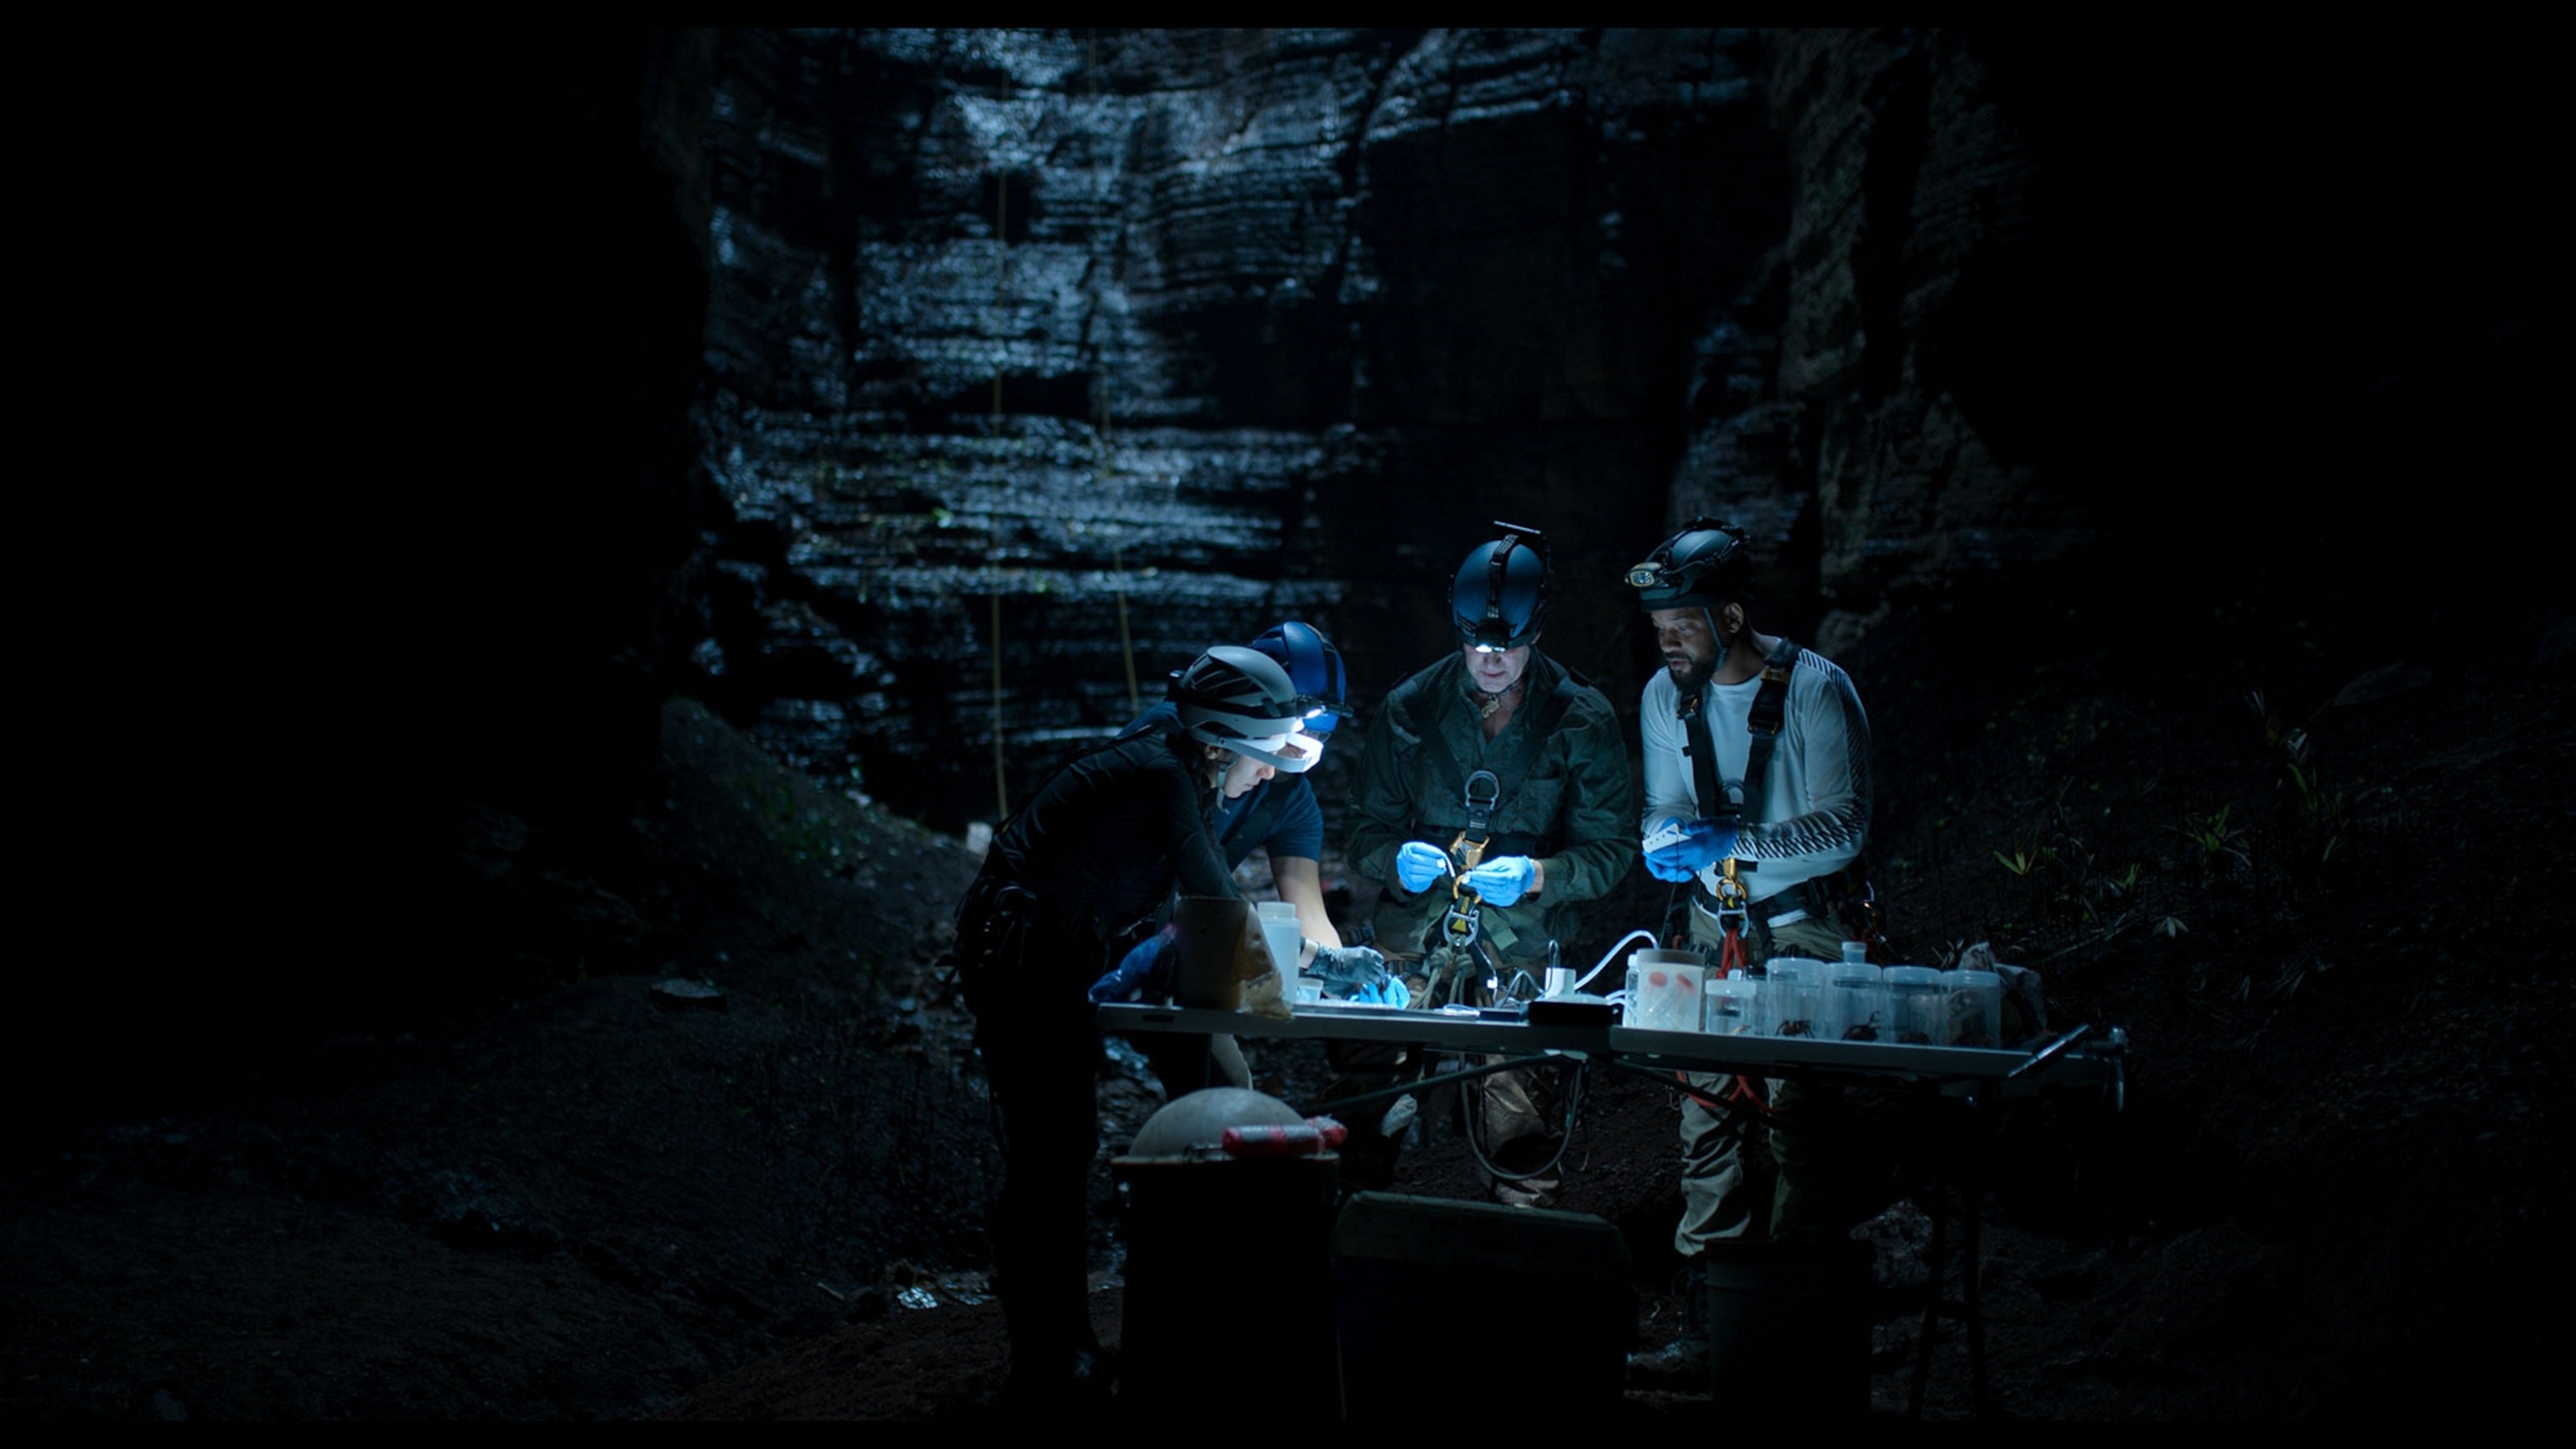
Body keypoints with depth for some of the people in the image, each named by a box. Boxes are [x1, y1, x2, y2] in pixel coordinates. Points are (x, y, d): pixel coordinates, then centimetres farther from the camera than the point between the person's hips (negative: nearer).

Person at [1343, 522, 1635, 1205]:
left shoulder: (1582, 721, 1)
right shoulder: (1411, 708, 5)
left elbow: (1609, 851, 1)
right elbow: (1366, 830, 10)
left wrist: (1535, 876, -18)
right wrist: (1398, 859, -13)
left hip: (1521, 953, -1)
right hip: (1411, 943, 1)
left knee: (1519, 1138, -7)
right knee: (1364, 1112, -8)